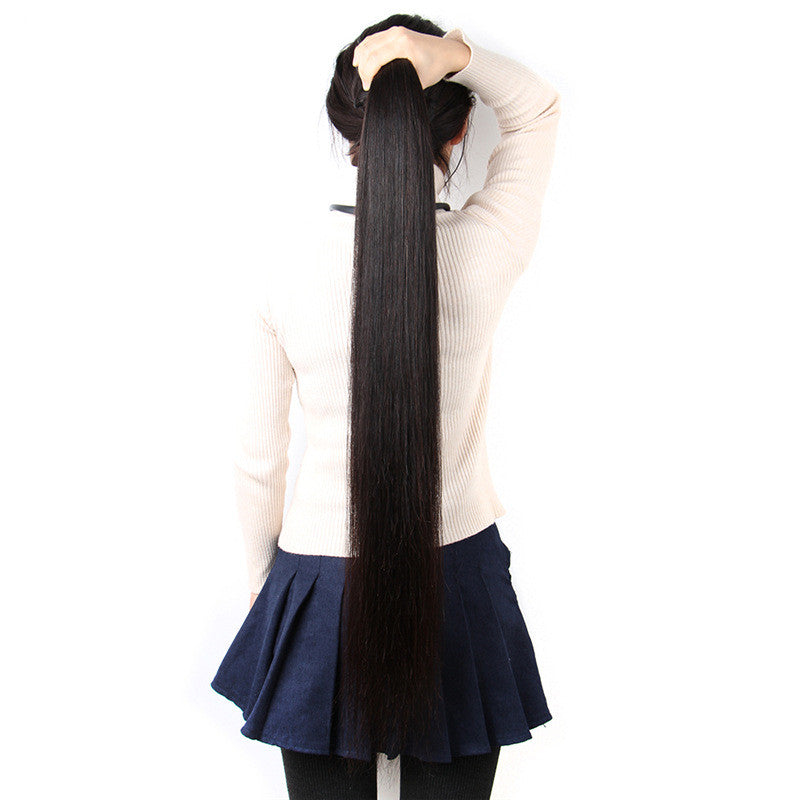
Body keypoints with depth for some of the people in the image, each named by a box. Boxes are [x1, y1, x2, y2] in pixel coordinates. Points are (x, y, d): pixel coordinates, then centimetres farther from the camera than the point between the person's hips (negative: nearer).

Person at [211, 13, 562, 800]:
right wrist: (452, 51, -11)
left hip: (320, 585, 1)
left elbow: (257, 461, -3)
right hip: (458, 580, 0)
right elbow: (536, 107, 7)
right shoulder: (485, 250, -14)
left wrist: (263, 577, 13)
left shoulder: (288, 272, -12)